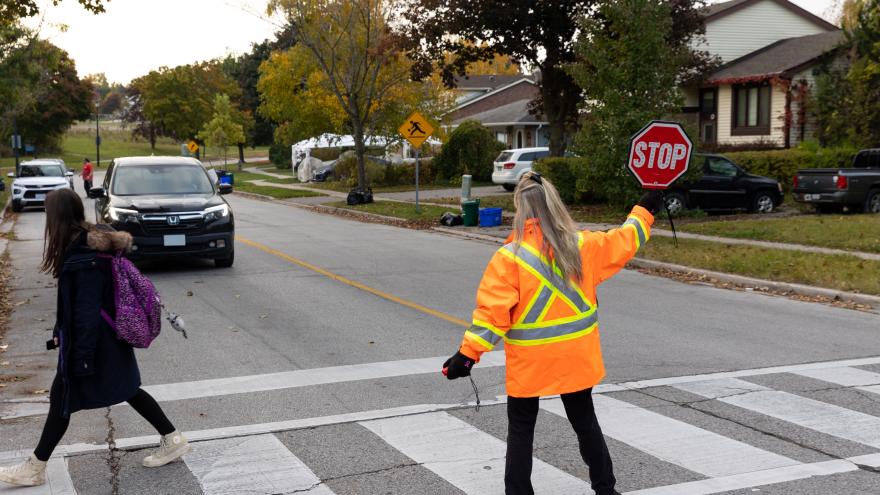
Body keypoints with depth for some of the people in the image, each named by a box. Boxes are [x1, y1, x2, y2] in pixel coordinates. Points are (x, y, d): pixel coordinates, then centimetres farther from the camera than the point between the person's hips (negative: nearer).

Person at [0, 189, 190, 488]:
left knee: (62, 397, 4)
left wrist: (82, 356, -20)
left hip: (95, 340, -9)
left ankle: (35, 469, 18)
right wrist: (61, 332, 21)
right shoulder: (88, 242, 4)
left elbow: (87, 311, -24)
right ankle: (172, 440, 23)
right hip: (107, 338, 9)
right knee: (127, 390, 17)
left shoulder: (84, 257, -25)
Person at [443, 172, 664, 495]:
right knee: (585, 421, 21)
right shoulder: (584, 246, -4)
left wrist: (468, 352, -14)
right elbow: (623, 242, 12)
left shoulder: (510, 257, -17)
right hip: (576, 358, 4)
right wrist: (643, 212, 29)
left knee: (521, 430, 10)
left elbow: (492, 311, -19)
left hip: (528, 364, -4)